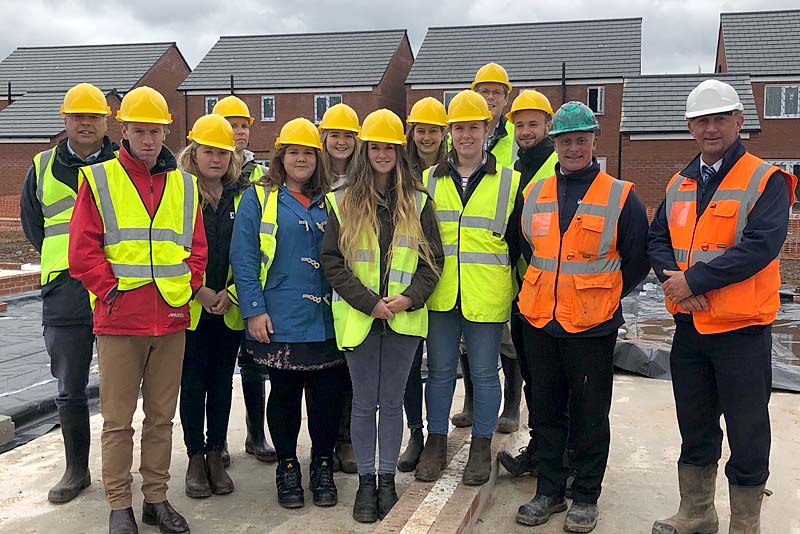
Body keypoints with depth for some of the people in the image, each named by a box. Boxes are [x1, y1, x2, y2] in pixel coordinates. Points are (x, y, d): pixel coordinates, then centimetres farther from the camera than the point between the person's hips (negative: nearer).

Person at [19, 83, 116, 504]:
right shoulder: (43, 167, 11)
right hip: (64, 293, 2)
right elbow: (32, 224, 20)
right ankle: (76, 470, 24)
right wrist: (66, 259, 11)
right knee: (69, 390, 9)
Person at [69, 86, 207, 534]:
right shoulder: (99, 180, 1)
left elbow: (197, 248, 12)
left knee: (162, 416, 12)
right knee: (118, 419, 5)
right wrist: (110, 288, -10)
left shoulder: (185, 185, 10)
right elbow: (83, 250, -4)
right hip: (119, 319, -3)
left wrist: (187, 288, 0)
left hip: (171, 320, 3)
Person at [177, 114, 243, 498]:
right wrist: (199, 291, -14)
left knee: (222, 383, 9)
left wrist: (229, 292, -5)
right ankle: (195, 458, 18)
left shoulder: (240, 198, 8)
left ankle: (216, 455, 22)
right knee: (193, 384, 5)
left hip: (229, 307, 3)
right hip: (189, 307, -3)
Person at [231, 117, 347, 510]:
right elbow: (243, 257, -6)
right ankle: (287, 468, 24)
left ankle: (323, 467, 23)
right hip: (280, 321, -3)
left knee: (328, 393, 6)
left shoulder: (328, 201, 13)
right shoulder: (259, 198, 0)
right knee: (284, 394, 8)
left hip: (325, 320, 3)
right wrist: (253, 309, -12)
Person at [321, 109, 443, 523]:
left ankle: (387, 479, 23)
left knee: (392, 402, 9)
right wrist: (369, 302, -12)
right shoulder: (343, 202, 2)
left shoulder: (417, 202, 5)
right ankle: (365, 481, 21)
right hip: (359, 317, -1)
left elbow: (432, 259, 5)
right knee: (364, 403, 8)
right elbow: (332, 260, -3)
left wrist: (408, 298, -10)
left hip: (403, 318, 1)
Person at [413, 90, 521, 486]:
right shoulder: (429, 180, 7)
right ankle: (436, 443, 24)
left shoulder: (509, 182, 1)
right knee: (439, 371, 11)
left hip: (487, 297, -2)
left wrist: (495, 275, 2)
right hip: (440, 295, 2)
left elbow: (515, 239, 6)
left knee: (484, 373, 8)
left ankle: (481, 446, 23)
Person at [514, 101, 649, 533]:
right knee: (546, 411, 13)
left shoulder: (620, 196, -4)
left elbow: (637, 259, 1)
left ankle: (586, 497, 23)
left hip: (592, 327, -4)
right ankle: (549, 491, 27)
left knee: (589, 417, 8)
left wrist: (603, 296, 2)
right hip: (539, 323, 4)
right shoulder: (534, 194, 7)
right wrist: (541, 291, 11)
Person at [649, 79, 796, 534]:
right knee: (695, 429, 18)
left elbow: (760, 246, -21)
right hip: (689, 327, 6)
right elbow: (658, 240, 7)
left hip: (742, 331, -6)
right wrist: (676, 281, -12)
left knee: (747, 435, 6)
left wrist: (694, 279, -20)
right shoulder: (679, 185, 10)